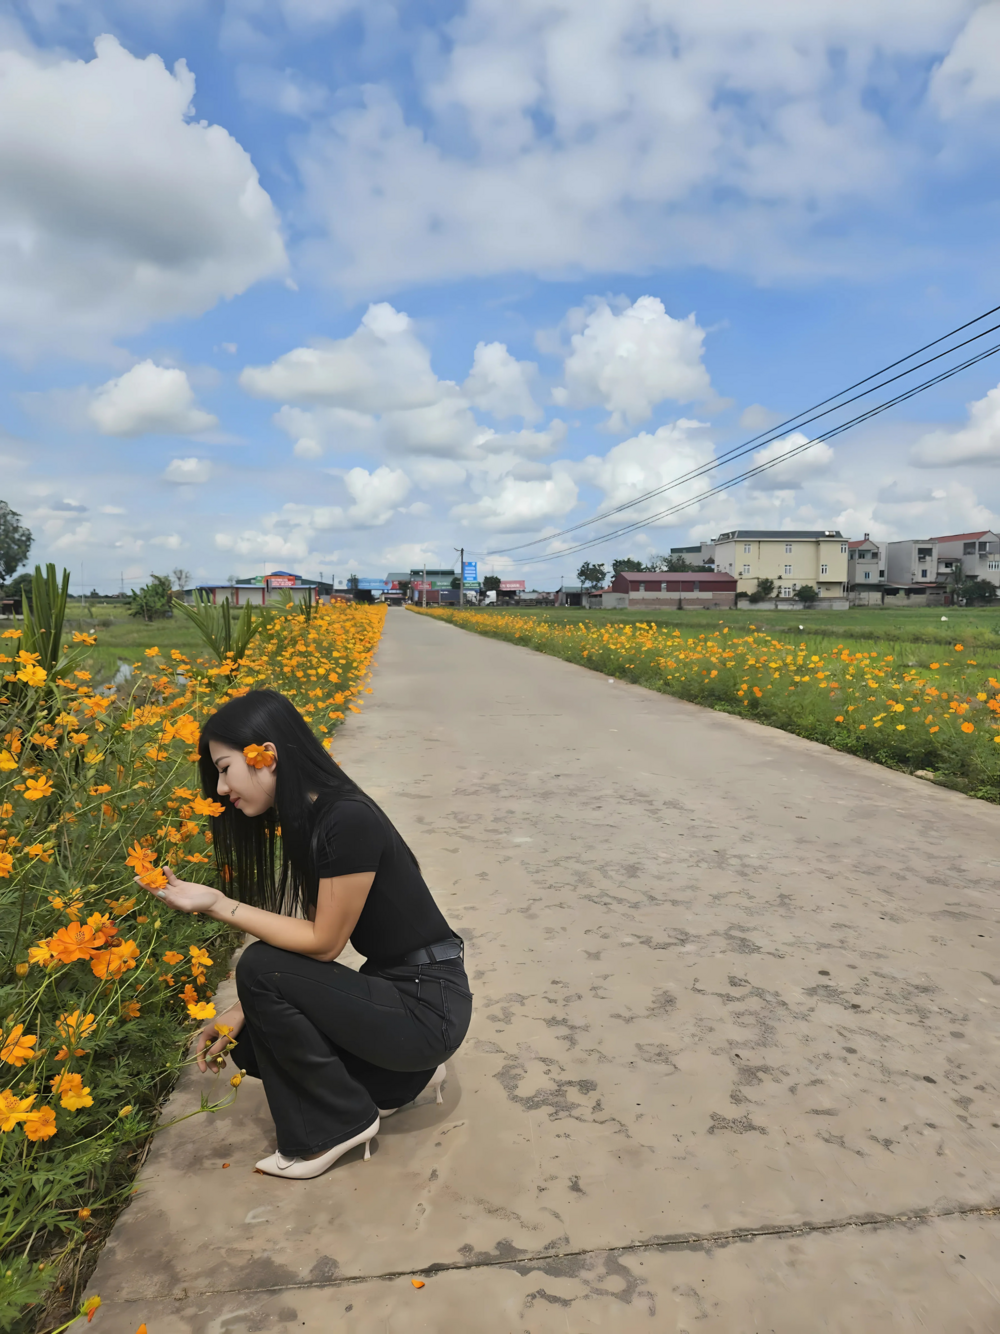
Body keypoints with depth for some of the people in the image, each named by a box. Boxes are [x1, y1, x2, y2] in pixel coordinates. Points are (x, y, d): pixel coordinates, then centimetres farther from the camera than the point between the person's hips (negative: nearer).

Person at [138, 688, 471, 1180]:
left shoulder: (348, 821, -26)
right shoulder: (306, 821, 4)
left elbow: (323, 943, -19)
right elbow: (308, 936, 7)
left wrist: (217, 904, -21)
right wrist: (239, 1014, 0)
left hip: (429, 1008, -9)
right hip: (391, 985, 9)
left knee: (260, 968, -17)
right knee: (253, 1039, 5)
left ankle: (341, 1122, 2)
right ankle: (401, 1074, 17)